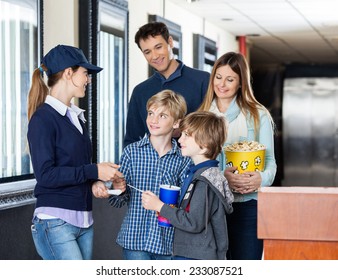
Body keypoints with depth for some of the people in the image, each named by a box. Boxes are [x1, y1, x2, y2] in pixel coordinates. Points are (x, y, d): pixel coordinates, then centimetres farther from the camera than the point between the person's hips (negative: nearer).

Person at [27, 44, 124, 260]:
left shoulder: (76, 116, 15)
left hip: (84, 220, 8)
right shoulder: (43, 118, -9)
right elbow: (45, 174, -16)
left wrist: (95, 180, -1)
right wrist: (93, 171, -16)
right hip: (56, 221, -8)